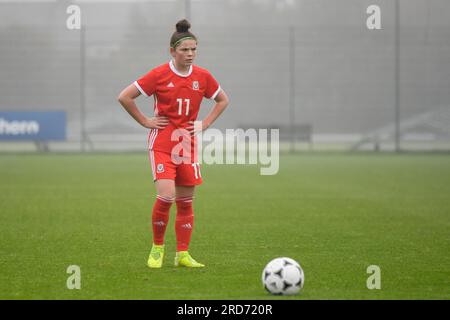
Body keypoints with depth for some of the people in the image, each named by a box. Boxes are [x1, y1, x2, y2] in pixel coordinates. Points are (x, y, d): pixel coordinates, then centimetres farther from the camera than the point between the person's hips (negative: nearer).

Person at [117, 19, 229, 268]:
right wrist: (146, 122, -5)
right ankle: (157, 248, 1)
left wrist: (205, 123, 8)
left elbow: (223, 100, 19)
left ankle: (182, 254, 13)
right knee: (166, 196, -18)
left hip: (188, 144, 4)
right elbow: (124, 97, -4)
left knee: (186, 201, 4)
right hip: (161, 143, -4)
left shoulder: (202, 77, 3)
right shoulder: (159, 75, -8)